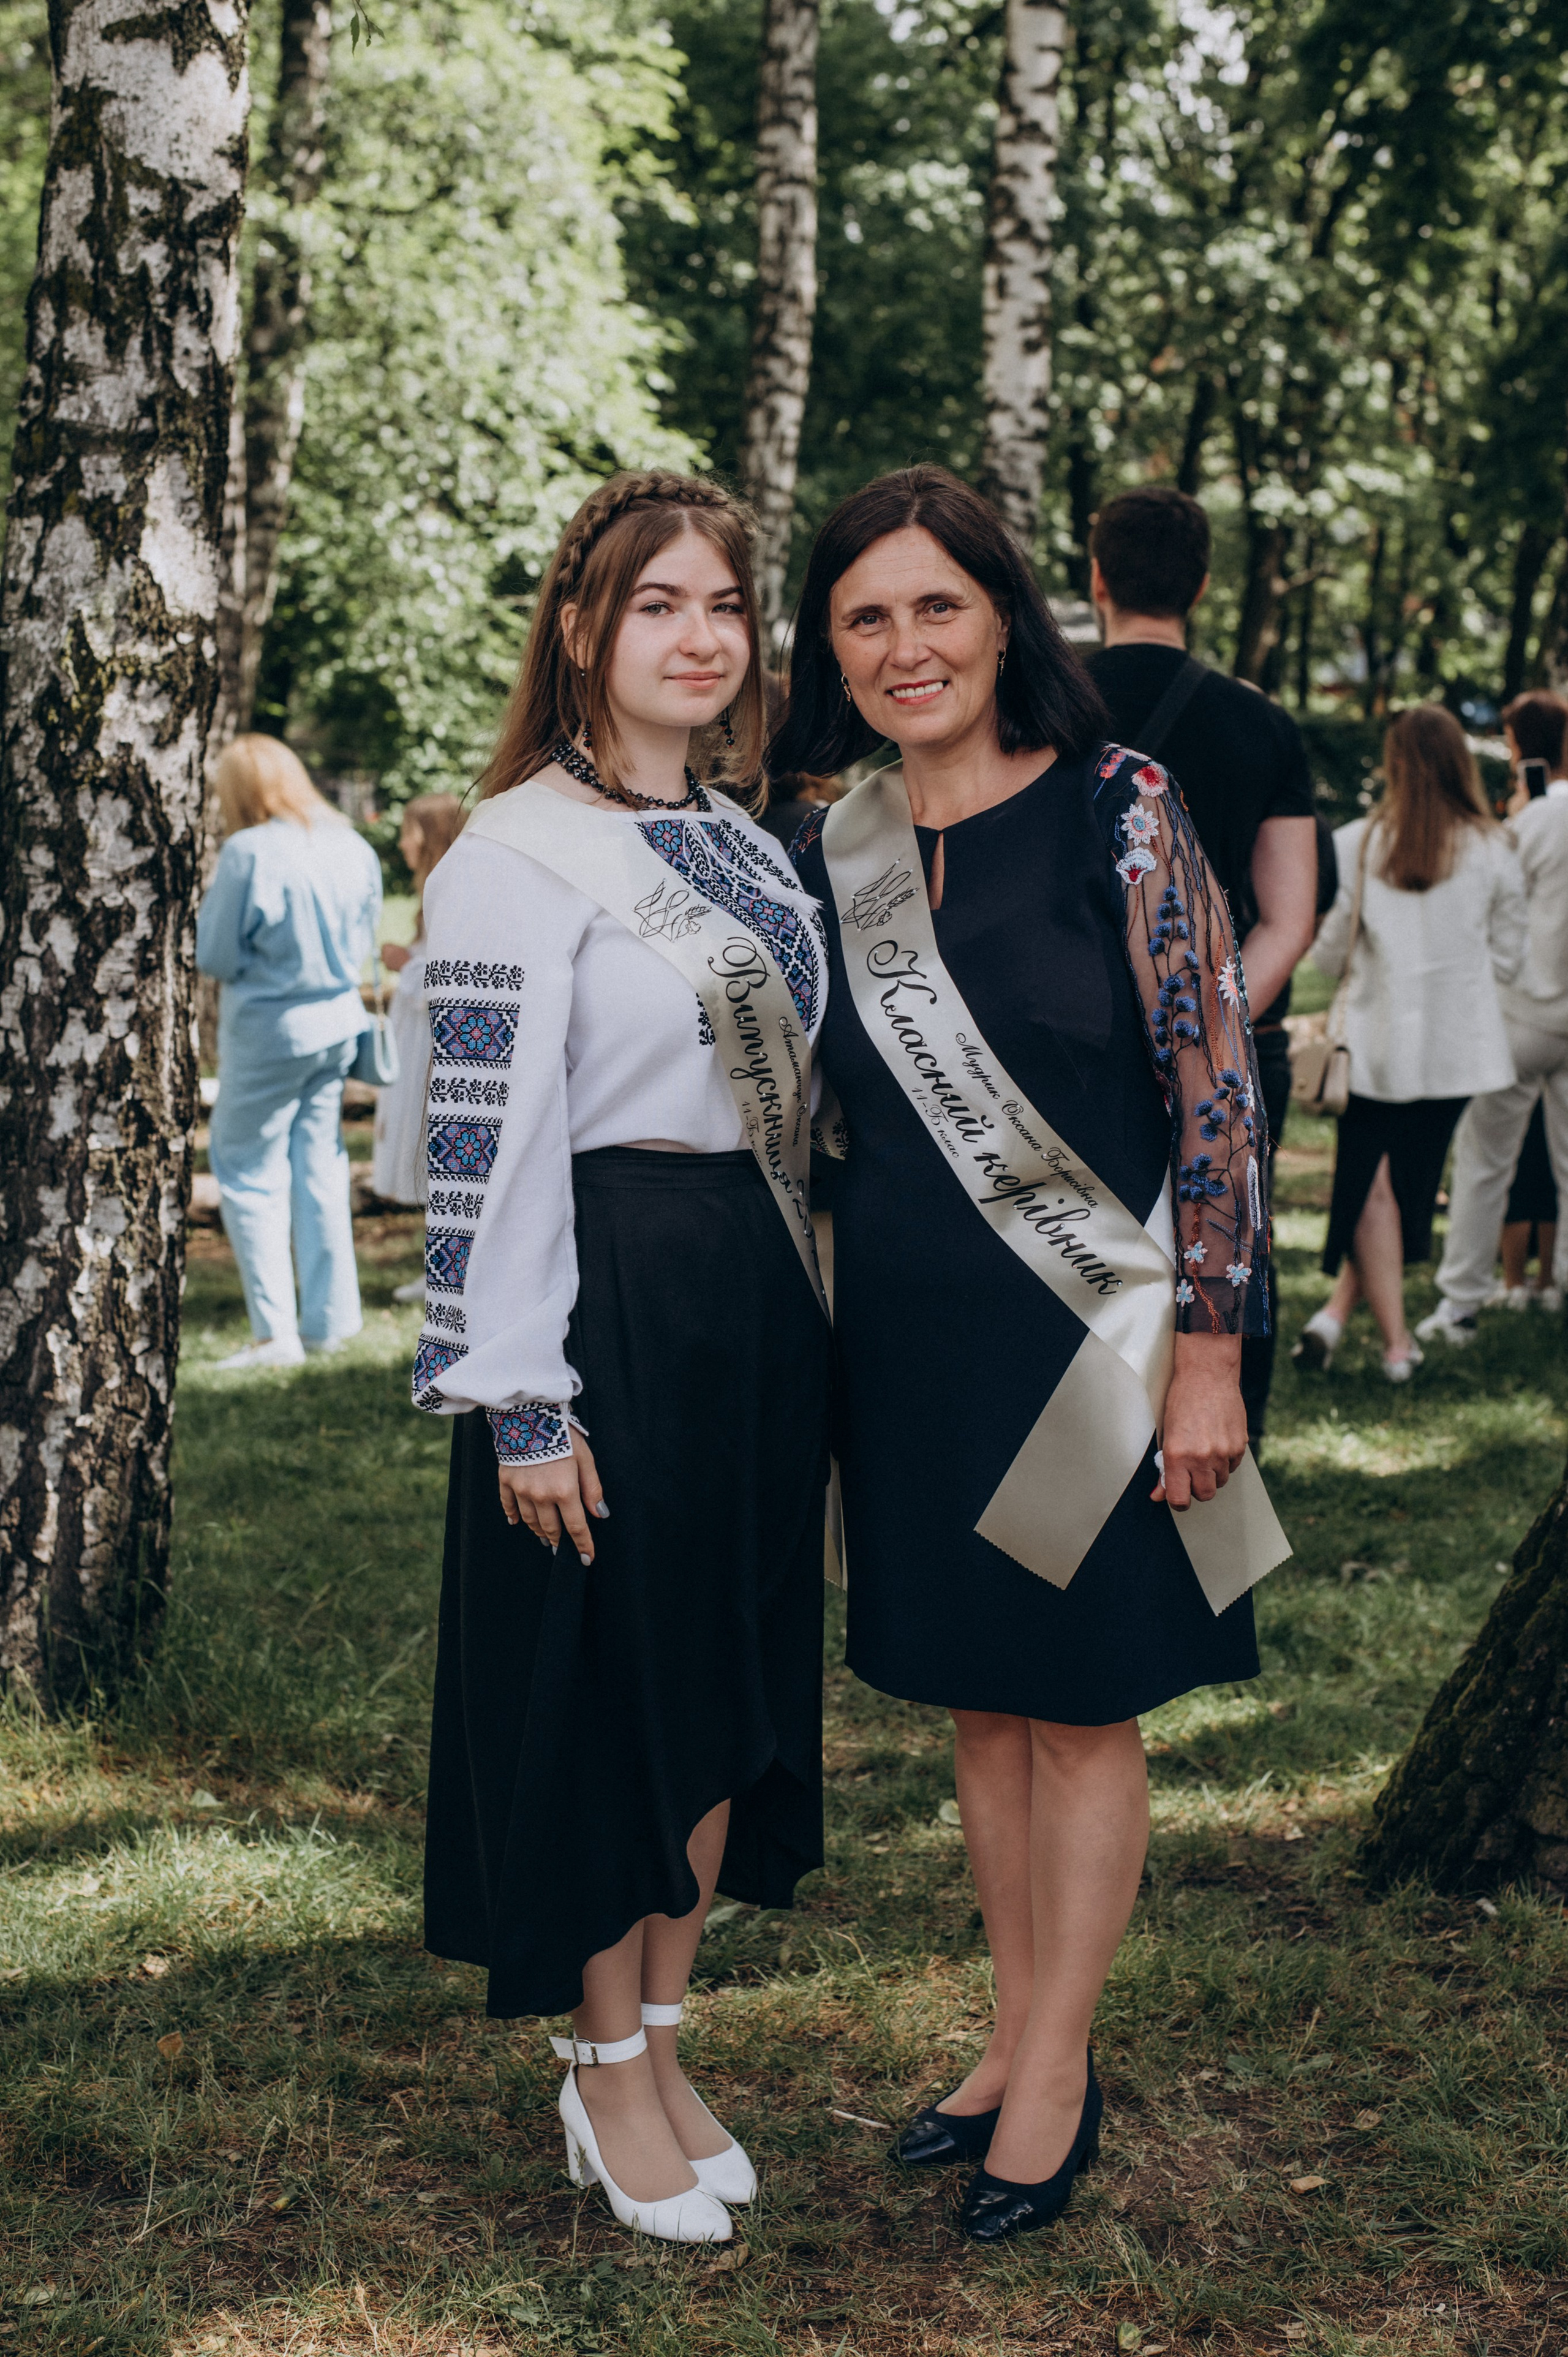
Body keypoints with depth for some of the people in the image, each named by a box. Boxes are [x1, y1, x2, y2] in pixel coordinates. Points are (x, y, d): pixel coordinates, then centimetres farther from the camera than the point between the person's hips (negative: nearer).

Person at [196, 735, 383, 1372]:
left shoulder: (249, 853, -18)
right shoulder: (353, 848, 1)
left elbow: (214, 955, -12)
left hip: (270, 1031, -6)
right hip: (339, 1023, 6)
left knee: (251, 1174, 3)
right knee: (321, 1168, 15)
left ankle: (275, 1331, -1)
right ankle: (329, 1320, 19)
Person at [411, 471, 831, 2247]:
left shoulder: (745, 841, 13)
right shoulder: (519, 856, -12)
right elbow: (493, 1137, -16)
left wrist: (796, 1322, 17)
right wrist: (525, 1400, -19)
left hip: (759, 1302, 8)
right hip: (608, 1302, -8)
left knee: (729, 1673, 13)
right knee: (607, 1681, 2)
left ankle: (661, 2047, 27)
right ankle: (605, 2081, 17)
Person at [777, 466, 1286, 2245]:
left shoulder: (1114, 809, -9)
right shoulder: (831, 851, 5)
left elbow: (1215, 1084, -10)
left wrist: (1209, 1349, -13)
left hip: (1081, 1331, -5)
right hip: (905, 1334, 5)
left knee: (1079, 1705, 6)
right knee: (977, 1702, 14)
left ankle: (1058, 2077, 18)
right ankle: (1018, 2040, 29)